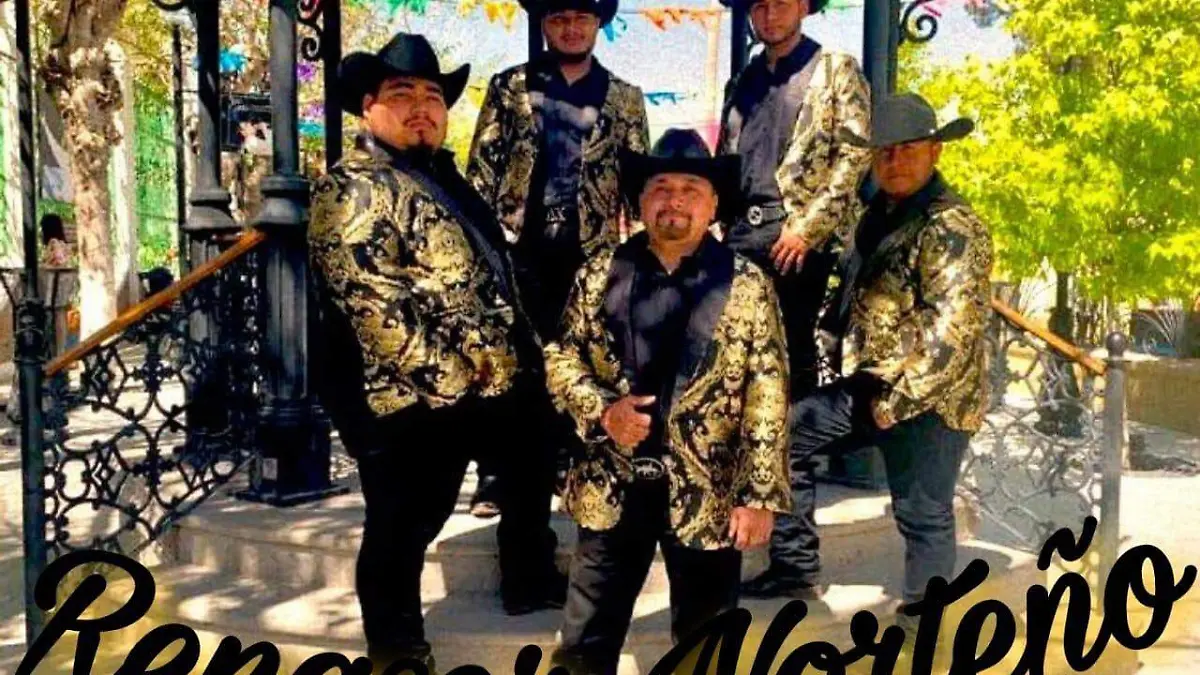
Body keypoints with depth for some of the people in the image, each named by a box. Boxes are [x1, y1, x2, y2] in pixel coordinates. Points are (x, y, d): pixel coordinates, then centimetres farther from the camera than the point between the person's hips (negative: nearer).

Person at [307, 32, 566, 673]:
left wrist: (522, 353, 17)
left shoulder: (444, 175, 16)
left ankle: (531, 580, 49)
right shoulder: (351, 188, -13)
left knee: (530, 477, 26)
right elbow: (370, 302, -23)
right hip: (409, 399, -10)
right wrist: (447, 375, -23)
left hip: (491, 383, 10)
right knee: (402, 530, 4)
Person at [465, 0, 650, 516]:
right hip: (518, 243, -1)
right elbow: (481, 164, 4)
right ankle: (498, 471, 10)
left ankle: (560, 468, 20)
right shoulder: (509, 86, 6)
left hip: (588, 248, 1)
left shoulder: (624, 99, 9)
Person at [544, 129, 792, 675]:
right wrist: (601, 409, -13)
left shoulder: (747, 286, -4)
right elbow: (560, 355, 6)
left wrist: (760, 495, -10)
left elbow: (768, 398, -6)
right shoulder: (601, 273, 2)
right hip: (613, 487, 2)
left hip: (709, 494, -1)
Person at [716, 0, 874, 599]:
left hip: (796, 242, -5)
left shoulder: (835, 72, 6)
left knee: (791, 384, -6)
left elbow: (854, 157, -4)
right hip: (740, 239, 6)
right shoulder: (744, 81, 22)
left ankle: (793, 557, 0)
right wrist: (715, 228, 10)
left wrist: (806, 227, -13)